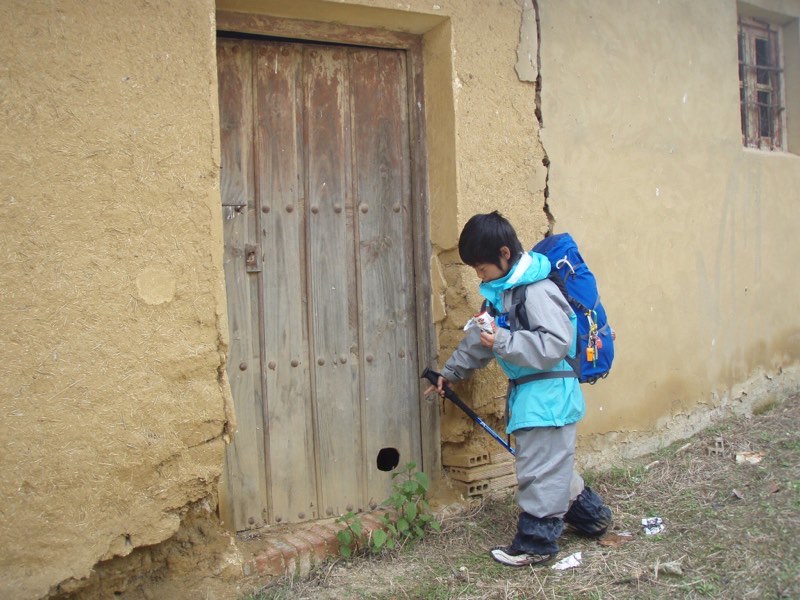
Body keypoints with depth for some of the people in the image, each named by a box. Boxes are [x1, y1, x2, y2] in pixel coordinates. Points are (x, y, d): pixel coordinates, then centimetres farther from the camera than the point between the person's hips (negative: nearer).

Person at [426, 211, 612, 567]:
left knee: (540, 468, 0)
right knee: (552, 464, 21)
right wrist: (450, 373, 27)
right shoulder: (500, 292, 10)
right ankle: (590, 515, 38)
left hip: (548, 393, -10)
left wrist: (503, 341, -27)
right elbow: (478, 340, 22)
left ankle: (535, 543, 12)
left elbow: (556, 343, -26)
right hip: (527, 391, 10)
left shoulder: (537, 291, -20)